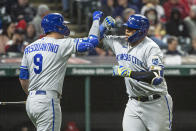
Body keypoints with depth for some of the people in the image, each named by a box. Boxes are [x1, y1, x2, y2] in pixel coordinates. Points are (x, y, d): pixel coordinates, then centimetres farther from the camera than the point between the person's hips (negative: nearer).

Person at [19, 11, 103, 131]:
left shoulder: (29, 48, 13)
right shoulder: (62, 45, -6)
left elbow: (23, 79, 17)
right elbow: (92, 41, -4)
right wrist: (96, 19, 12)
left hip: (30, 102, 8)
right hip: (47, 101, -8)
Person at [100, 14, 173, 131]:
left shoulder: (151, 48, -18)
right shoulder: (120, 43, 3)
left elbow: (157, 78, -31)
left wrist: (128, 73, -35)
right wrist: (105, 25, -4)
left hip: (155, 103, -5)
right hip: (134, 103, 5)